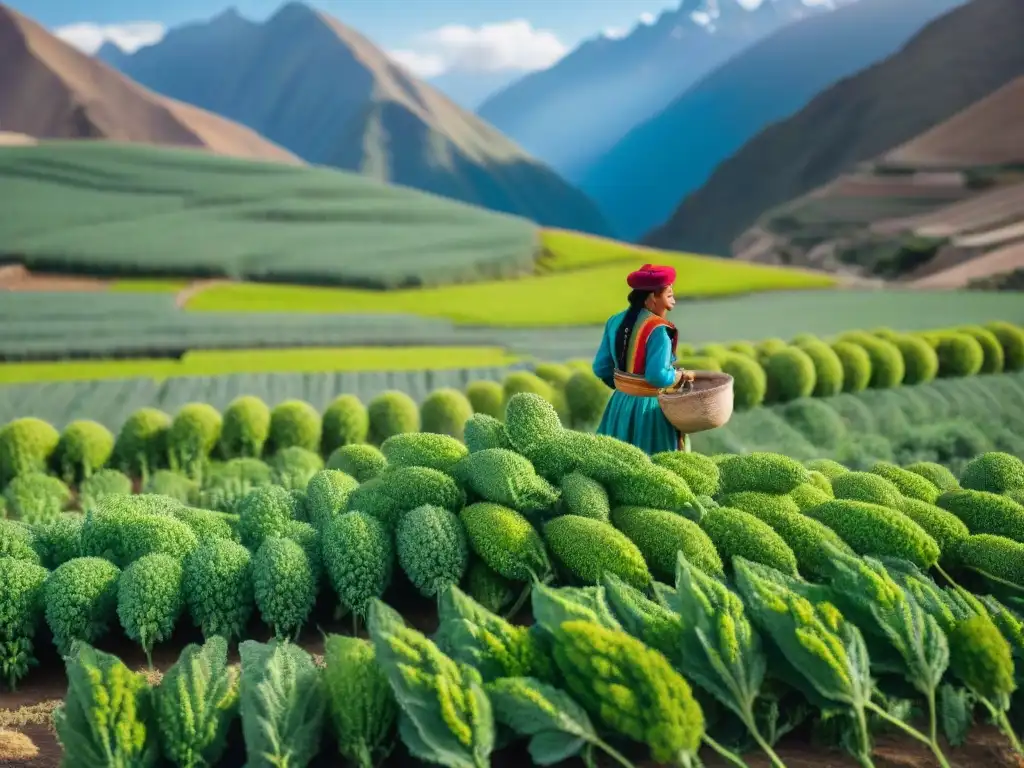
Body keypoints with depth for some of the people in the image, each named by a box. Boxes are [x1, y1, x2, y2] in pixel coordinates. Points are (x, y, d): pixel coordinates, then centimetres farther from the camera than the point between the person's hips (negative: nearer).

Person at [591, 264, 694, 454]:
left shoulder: (616, 321, 2)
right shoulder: (658, 330, -20)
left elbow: (601, 368, 6)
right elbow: (658, 376, -27)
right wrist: (681, 375, -9)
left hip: (620, 404, 7)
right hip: (649, 408, -7)